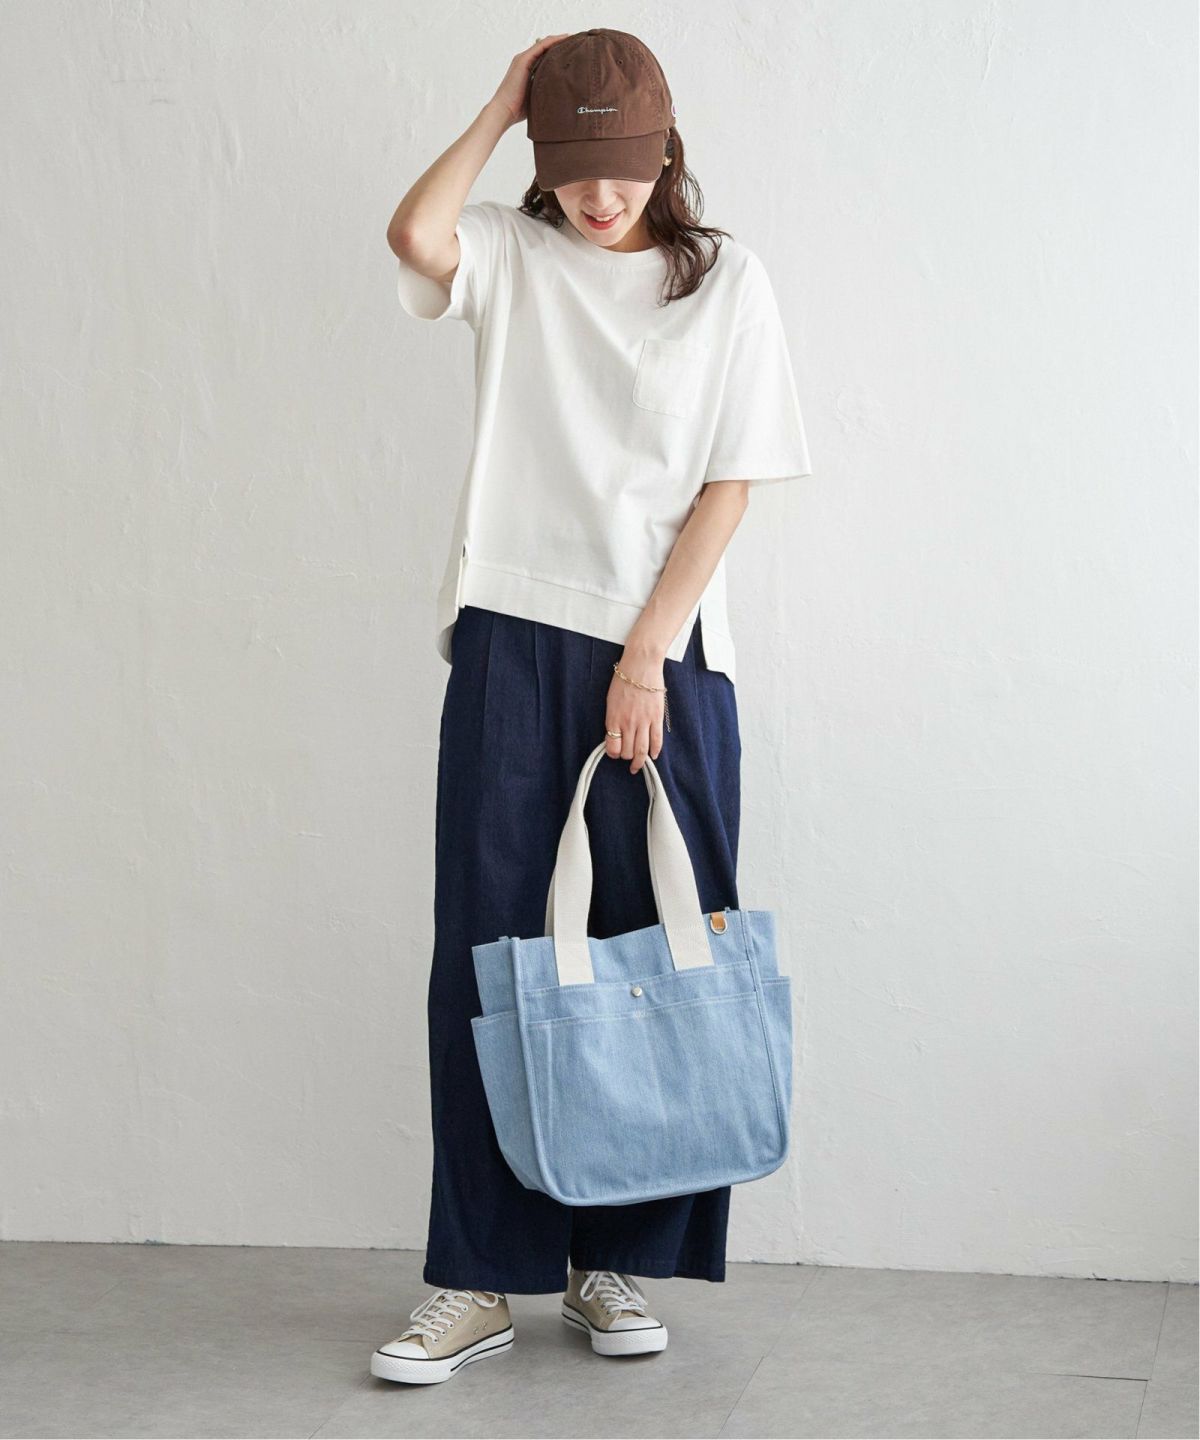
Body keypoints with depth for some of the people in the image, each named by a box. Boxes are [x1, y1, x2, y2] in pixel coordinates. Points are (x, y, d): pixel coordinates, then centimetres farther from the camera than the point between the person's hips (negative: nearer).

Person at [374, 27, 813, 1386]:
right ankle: (478, 1279, 4)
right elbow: (413, 231, -17)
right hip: (511, 638, 0)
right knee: (486, 949, -2)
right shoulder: (508, 253, 7)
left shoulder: (725, 279, 5)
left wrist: (647, 654, -8)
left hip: (664, 653, 0)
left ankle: (613, 1260, 16)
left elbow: (728, 483, 0)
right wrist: (502, 104, -5)